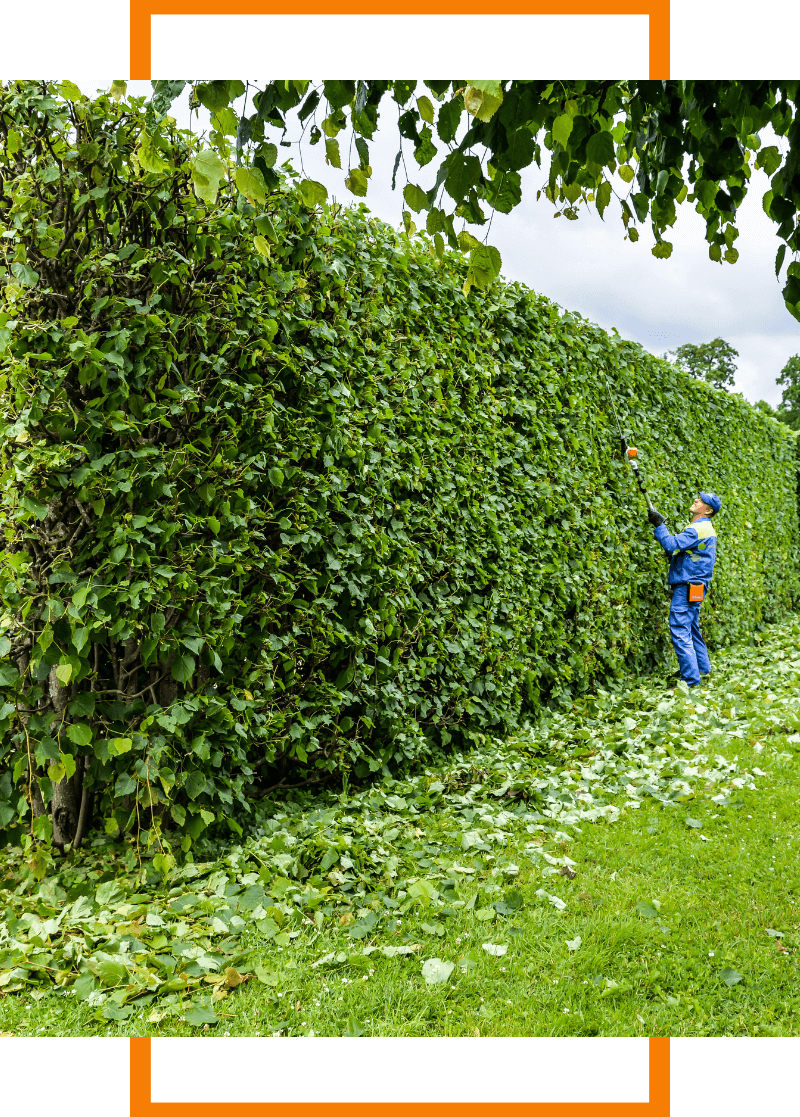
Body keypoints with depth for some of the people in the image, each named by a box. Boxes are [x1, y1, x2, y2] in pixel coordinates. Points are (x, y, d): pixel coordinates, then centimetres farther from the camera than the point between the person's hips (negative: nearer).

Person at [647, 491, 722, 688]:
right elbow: (681, 548, 22)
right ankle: (703, 669, 32)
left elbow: (672, 545, -26)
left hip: (687, 588, -11)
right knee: (691, 630, 21)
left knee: (680, 631, -10)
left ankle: (690, 679, -9)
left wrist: (659, 525, -19)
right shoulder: (706, 528, 18)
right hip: (692, 588, 11)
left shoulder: (698, 529, -16)